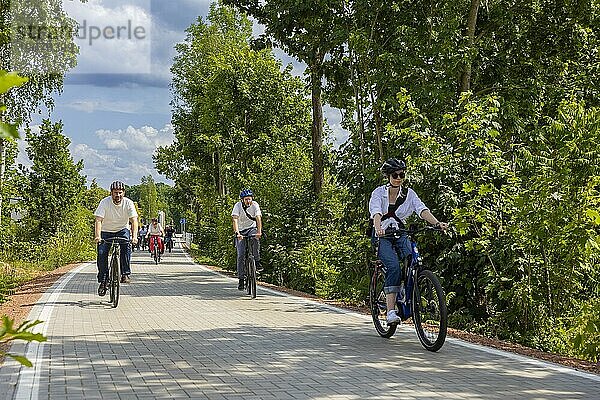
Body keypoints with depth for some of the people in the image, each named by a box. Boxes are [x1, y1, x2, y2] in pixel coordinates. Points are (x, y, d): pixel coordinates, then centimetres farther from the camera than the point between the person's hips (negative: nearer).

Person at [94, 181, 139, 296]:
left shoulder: (128, 203, -15)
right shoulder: (105, 202, -18)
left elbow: (134, 220, -23)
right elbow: (98, 220, -25)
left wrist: (134, 236, -39)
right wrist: (97, 236, -40)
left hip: (122, 230, 0)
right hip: (106, 231, 0)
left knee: (126, 246, -29)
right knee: (102, 253, -15)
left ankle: (125, 274, -22)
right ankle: (102, 282, -3)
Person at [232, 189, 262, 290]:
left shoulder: (255, 205, -14)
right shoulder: (238, 206, -17)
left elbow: (258, 218, -24)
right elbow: (235, 220, -27)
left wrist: (259, 231, -39)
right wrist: (237, 233, -42)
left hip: (252, 228, 1)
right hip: (241, 230, -1)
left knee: (255, 238, -35)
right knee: (241, 255, -8)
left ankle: (257, 261, -20)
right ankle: (241, 279, -2)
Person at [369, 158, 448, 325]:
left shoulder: (409, 193, 3)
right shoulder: (379, 192, -5)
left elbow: (421, 209, -13)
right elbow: (376, 212, -24)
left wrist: (437, 223, -32)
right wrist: (378, 228, -46)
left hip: (400, 234, 3)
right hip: (382, 236, -3)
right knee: (393, 266, -28)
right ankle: (391, 311, -31)